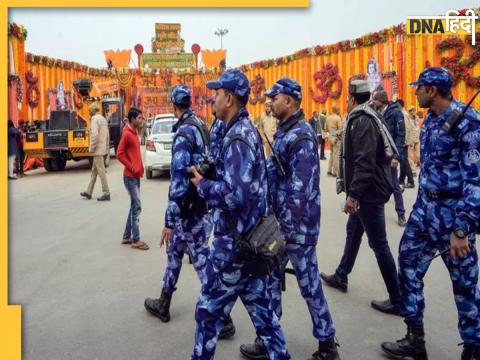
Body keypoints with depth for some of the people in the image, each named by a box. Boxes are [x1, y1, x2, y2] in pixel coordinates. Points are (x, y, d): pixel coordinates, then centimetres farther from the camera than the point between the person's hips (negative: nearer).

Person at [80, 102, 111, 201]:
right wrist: (106, 147, 18)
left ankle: (106, 194, -4)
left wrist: (91, 149, -15)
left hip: (97, 150, -9)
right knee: (94, 171, 14)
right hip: (103, 149, 9)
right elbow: (107, 135, 16)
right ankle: (89, 192, 22)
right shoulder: (103, 119, 15)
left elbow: (94, 135, -22)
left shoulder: (94, 119, -13)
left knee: (101, 171, -6)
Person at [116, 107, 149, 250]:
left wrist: (140, 167, 11)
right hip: (130, 176, -9)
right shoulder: (127, 134, -15)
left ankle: (127, 236, 21)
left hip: (136, 175, 9)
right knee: (137, 207, -7)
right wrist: (132, 167, -16)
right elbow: (119, 154, -19)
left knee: (134, 206, 13)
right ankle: (135, 240, 0)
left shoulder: (135, 132, 12)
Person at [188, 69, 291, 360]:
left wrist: (203, 185, -14)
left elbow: (236, 194, -28)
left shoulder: (237, 137, -19)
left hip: (235, 242, -9)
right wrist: (212, 177, 7)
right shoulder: (249, 130, 12)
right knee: (261, 307, 17)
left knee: (209, 311, 8)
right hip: (253, 238, 9)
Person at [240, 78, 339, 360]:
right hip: (282, 221, 10)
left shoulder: (301, 136, -18)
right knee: (271, 278, 16)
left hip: (296, 225, -10)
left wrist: (285, 227, -21)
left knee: (309, 281, 3)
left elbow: (301, 189, -23)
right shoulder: (285, 132, 12)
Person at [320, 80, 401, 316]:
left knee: (378, 244, -4)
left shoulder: (362, 121, -18)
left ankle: (397, 300, 5)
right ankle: (340, 277, 38)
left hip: (369, 191, -11)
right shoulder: (364, 118, 14)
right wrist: (354, 192, 20)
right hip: (367, 190, 11)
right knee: (353, 232, 21)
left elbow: (364, 162, -27)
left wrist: (353, 193, -25)